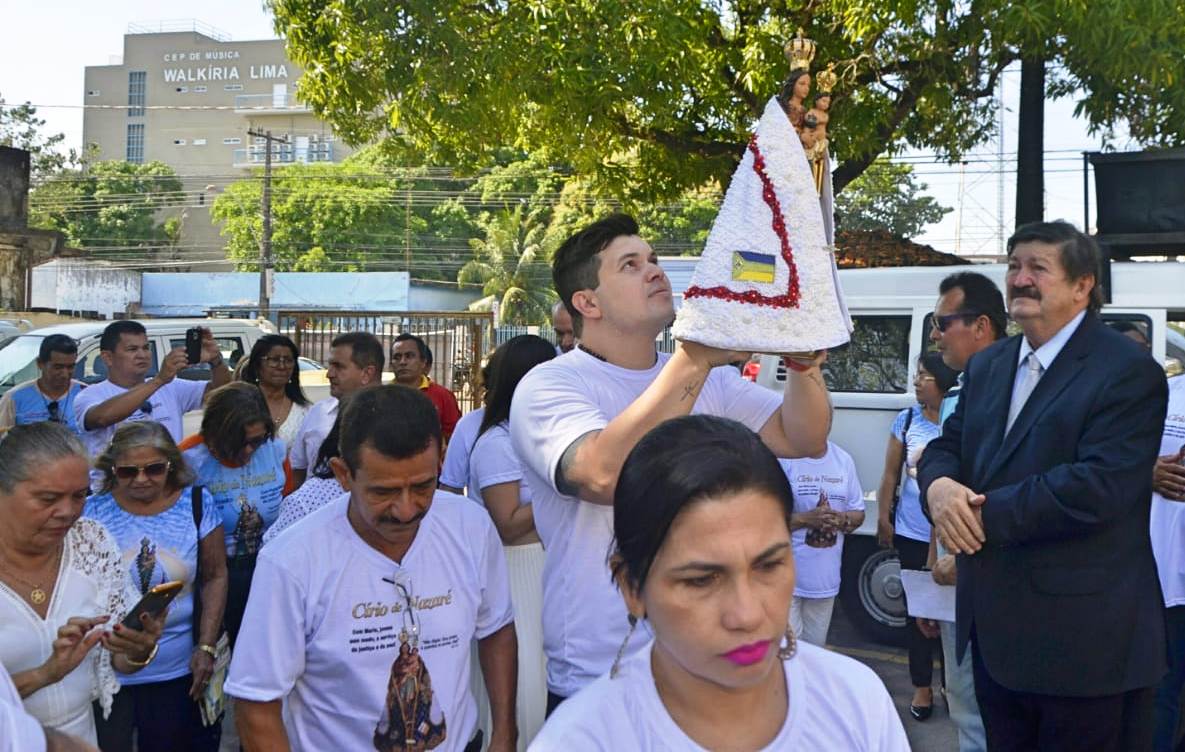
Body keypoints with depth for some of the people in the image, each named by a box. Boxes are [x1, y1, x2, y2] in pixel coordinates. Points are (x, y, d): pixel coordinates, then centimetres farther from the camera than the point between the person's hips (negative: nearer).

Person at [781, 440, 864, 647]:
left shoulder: (844, 460, 7)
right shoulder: (782, 458, -13)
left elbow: (858, 513, 12)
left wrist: (843, 520, -10)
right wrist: (805, 518, -24)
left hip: (825, 576, 6)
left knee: (814, 648, 15)